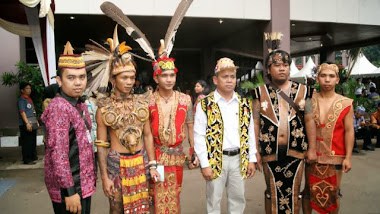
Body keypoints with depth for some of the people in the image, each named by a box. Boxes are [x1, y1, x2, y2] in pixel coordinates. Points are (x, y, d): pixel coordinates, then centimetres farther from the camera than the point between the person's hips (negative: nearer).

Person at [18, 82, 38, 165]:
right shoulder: (21, 100, -11)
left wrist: (35, 120, 23)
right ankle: (26, 159, -1)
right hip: (25, 124, -9)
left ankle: (32, 156, 27)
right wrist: (27, 123, -25)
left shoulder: (29, 98, 16)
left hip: (32, 124, 9)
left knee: (33, 141, 16)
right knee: (27, 142, -6)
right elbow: (22, 112, -19)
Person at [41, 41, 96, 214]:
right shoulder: (59, 107, -20)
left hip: (83, 183, 9)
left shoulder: (81, 105, 8)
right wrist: (69, 191, -23)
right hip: (69, 187, -8)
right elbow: (57, 154, -24)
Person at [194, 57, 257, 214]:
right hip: (215, 160, -3)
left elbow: (249, 134, 10)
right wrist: (205, 164, -12)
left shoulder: (244, 104, 6)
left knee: (238, 199, 16)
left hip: (238, 159, 4)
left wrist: (251, 160, 7)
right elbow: (199, 137, -9)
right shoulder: (205, 105, -7)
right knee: (214, 200, 10)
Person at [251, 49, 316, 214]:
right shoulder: (260, 92, 1)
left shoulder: (302, 90, 4)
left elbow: (309, 121, 5)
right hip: (270, 151, 0)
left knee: (294, 191, 13)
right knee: (272, 191, 13)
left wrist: (312, 148, 1)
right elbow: (255, 123, 0)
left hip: (295, 150, 1)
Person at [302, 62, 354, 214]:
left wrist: (348, 157, -6)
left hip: (335, 156, -1)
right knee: (309, 191, 12)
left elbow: (349, 131, -2)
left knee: (332, 194, 12)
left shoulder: (345, 104, -3)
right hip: (312, 155, 1)